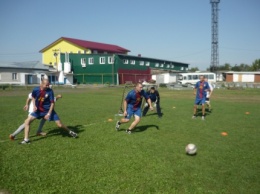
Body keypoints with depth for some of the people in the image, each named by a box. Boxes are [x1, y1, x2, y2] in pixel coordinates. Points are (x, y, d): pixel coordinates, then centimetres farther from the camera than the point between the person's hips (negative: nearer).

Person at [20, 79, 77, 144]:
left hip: (48, 110, -2)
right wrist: (34, 106, -5)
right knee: (27, 121, -11)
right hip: (38, 110, 3)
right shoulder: (35, 90, -12)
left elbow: (52, 103, -12)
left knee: (59, 124, -4)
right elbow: (33, 97, 11)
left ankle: (70, 132, 24)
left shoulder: (50, 91, -18)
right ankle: (26, 139, -2)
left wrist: (49, 113, -18)